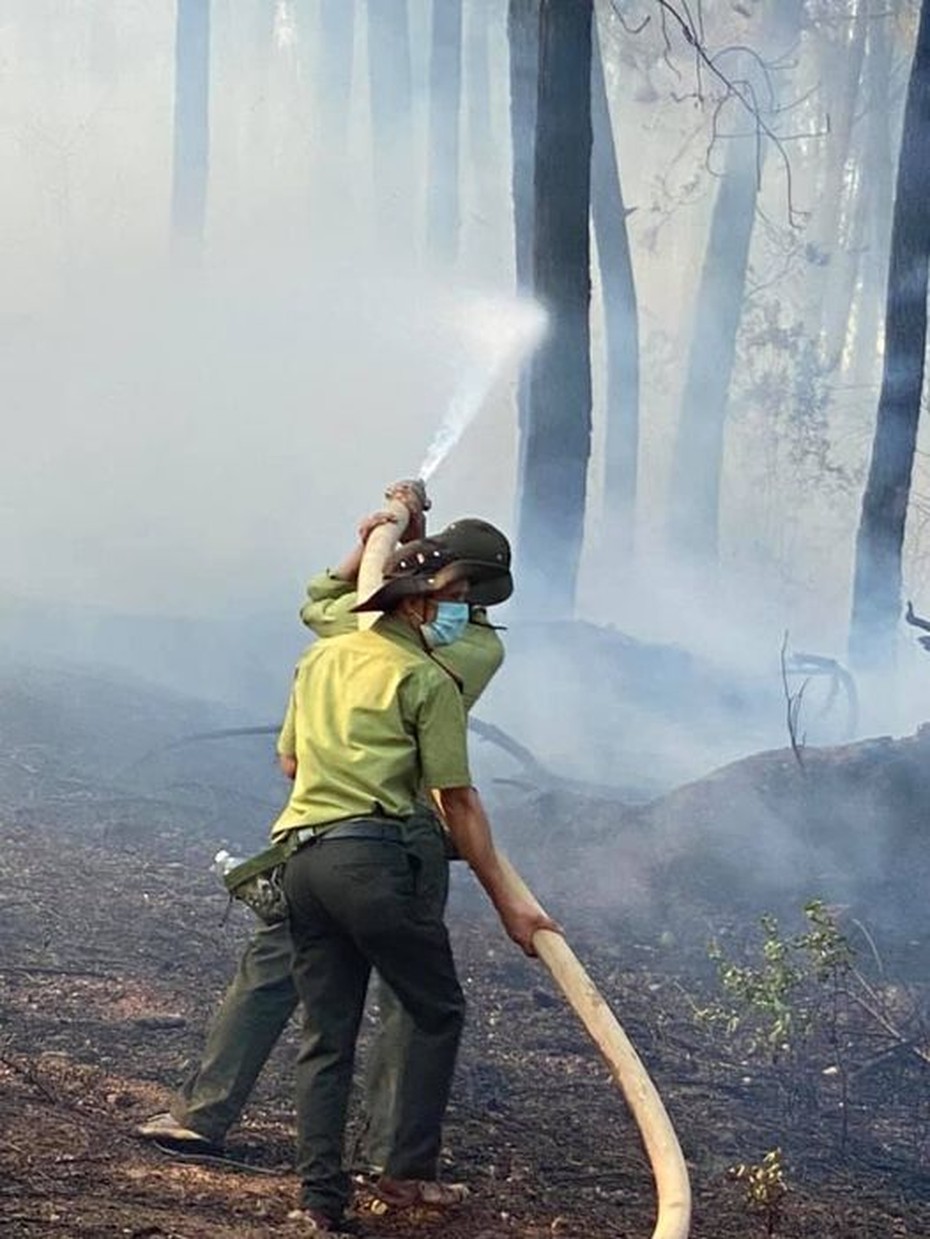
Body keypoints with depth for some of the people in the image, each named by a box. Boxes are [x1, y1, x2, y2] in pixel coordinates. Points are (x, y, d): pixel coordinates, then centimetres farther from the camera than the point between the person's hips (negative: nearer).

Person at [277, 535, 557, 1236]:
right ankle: (409, 1171, 9)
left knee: (327, 1034, 9)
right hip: (371, 856, -7)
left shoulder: (322, 659, 19)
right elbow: (459, 804, -2)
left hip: (302, 857, 7)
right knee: (438, 1013, 10)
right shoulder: (428, 680, -1)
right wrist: (507, 904, 2)